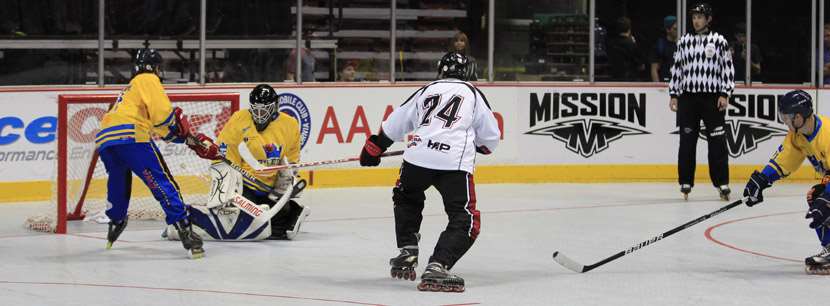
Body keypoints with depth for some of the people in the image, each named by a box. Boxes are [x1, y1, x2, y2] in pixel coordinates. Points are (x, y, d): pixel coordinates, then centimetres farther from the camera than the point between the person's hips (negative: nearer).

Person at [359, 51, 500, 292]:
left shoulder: (426, 91, 22)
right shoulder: (473, 94, 16)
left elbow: (394, 124, 26)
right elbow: (491, 138, 18)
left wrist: (374, 147, 39)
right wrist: (476, 144, 41)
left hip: (417, 157, 3)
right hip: (455, 163, -3)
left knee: (407, 198, 34)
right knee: (465, 221, 1)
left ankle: (407, 252, 28)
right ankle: (437, 268, -18)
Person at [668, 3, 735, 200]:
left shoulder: (719, 41, 1)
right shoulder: (683, 42, 8)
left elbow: (728, 69, 0)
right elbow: (676, 69, 12)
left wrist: (724, 94, -7)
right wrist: (673, 95, 6)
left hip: (712, 98, -2)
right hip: (688, 97, 2)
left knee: (717, 142, -3)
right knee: (687, 141, 3)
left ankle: (722, 184, 1)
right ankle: (686, 183, 9)